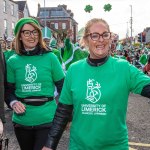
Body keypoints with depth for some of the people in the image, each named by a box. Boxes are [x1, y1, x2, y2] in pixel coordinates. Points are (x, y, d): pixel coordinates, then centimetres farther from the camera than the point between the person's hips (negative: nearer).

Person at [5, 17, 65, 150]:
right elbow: (8, 89, 7)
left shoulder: (50, 57, -4)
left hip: (47, 120, -2)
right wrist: (13, 103, -12)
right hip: (21, 121, 3)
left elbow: (63, 86, 1)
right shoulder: (13, 61, 1)